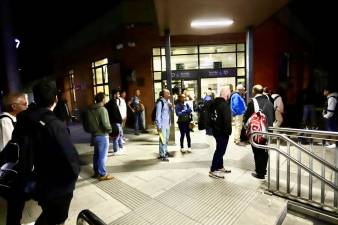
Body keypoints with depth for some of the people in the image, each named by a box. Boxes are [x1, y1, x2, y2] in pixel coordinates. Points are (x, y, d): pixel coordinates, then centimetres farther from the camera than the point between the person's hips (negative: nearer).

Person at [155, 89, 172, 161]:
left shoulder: (168, 102, 12)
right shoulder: (160, 102, -13)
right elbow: (158, 115, -16)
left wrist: (170, 107, -1)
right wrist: (158, 125, -18)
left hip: (167, 124, 8)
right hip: (162, 124, -8)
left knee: (166, 139, 18)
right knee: (163, 140, -6)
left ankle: (165, 152, 33)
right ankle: (162, 155, 2)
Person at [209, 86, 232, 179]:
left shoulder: (215, 102, 8)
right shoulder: (225, 104, -21)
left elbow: (210, 114, 16)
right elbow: (227, 119, -26)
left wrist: (212, 125, 21)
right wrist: (228, 131, -16)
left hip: (216, 129, 9)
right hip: (222, 131, -9)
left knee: (220, 149, 20)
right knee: (220, 150, 0)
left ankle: (220, 167, 33)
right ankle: (213, 170, 6)